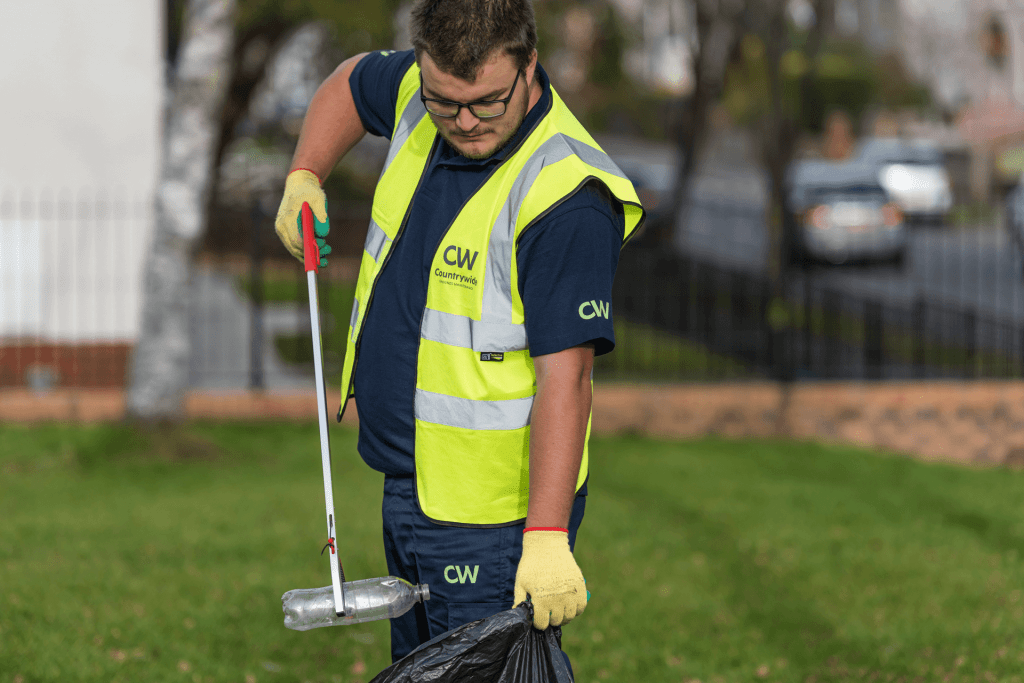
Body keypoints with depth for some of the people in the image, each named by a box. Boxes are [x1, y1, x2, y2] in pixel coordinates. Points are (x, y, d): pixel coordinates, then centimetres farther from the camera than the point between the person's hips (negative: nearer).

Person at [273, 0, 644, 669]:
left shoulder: (564, 195, -25)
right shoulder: (419, 92, -1)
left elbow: (564, 376, -28)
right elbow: (353, 81, 25)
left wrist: (547, 538, -33)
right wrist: (304, 178, 12)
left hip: (493, 514, -8)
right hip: (408, 488, 9)